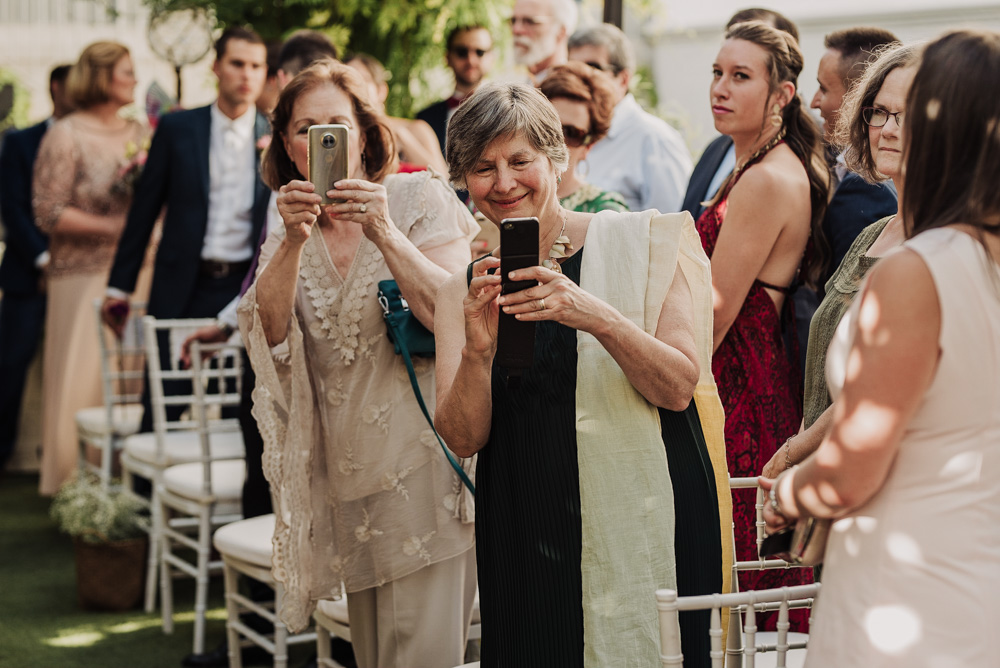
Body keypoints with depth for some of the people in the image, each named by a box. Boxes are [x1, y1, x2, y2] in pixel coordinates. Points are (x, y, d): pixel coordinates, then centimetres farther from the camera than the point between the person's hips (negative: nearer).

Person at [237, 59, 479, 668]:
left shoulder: (420, 197, -2)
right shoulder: (288, 236, 12)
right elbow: (268, 333, -6)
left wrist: (384, 234, -22)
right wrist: (293, 242, -19)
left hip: (423, 466, -5)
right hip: (348, 475, 5)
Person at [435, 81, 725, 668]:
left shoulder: (643, 241, 0)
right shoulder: (466, 292, 8)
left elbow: (679, 388, -8)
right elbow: (463, 438, -1)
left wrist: (599, 318, -25)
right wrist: (477, 350, -19)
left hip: (644, 525, -2)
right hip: (525, 544, 2)